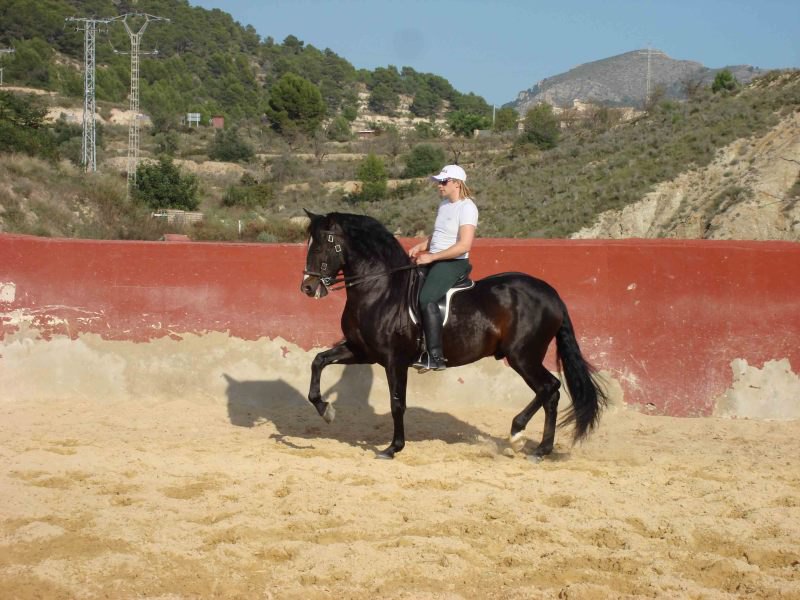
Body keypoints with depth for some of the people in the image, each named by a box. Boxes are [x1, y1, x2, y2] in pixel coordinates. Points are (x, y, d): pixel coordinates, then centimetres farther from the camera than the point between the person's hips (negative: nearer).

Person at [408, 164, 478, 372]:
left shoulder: (467, 208, -14)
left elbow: (464, 245, -23)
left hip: (453, 263, -10)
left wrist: (432, 257, -20)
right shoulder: (444, 204, 14)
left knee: (426, 299, -29)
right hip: (433, 260, 10)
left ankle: (435, 357, -28)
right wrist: (420, 246, 9)